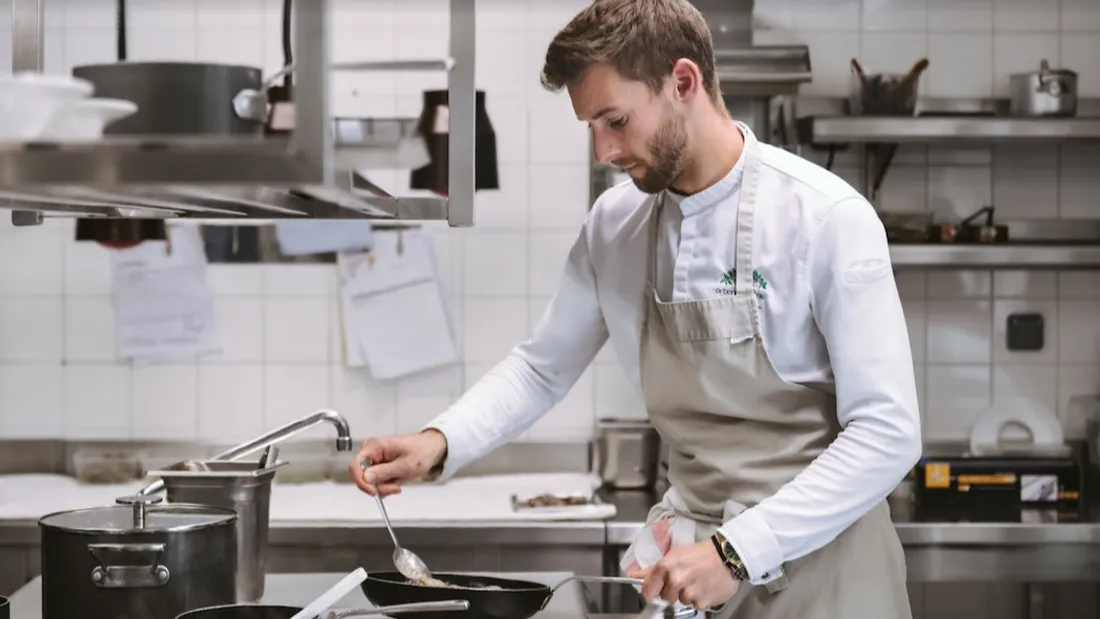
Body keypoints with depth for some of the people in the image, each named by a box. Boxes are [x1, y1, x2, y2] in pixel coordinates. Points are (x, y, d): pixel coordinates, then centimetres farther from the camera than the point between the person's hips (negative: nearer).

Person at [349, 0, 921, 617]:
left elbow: (886, 433, -18)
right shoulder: (615, 225, 0)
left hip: (816, 558, -4)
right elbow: (542, 368, 10)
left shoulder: (828, 218, -16)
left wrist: (735, 552, -23)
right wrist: (438, 443, -8)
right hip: (690, 548, 4)